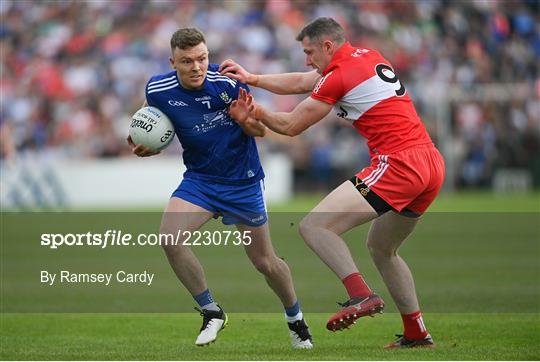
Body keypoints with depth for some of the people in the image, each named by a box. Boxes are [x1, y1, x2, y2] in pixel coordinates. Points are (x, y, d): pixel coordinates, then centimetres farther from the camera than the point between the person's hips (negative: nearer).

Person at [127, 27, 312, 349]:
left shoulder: (227, 82, -20)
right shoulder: (158, 90, -13)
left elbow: (261, 130, -11)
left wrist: (247, 120, -33)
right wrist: (145, 147, -13)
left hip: (243, 181, -2)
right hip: (199, 179, 2)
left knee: (265, 261, 7)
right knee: (169, 236, -24)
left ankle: (296, 319, 36)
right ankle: (211, 312, -5)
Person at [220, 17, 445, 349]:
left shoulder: (340, 75, -6)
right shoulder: (369, 58, 20)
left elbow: (292, 125, 4)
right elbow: (301, 83, 30)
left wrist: (258, 113, 22)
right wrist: (252, 79, 30)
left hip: (399, 164, -9)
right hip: (432, 163, 9)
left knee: (314, 226, -13)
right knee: (381, 247, 27)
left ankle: (361, 296, -28)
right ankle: (417, 334, 26)